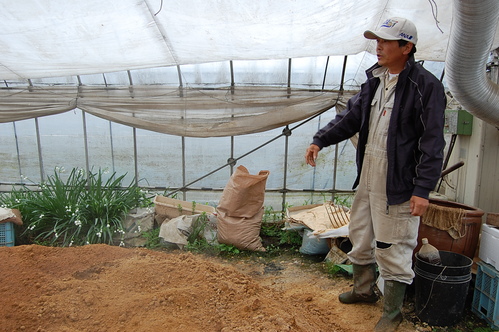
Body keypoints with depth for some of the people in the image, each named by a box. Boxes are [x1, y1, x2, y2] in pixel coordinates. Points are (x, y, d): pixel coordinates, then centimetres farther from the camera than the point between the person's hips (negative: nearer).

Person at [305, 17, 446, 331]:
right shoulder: (375, 79, 10)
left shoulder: (426, 85, -13)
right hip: (367, 177, 8)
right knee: (360, 236, 20)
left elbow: (433, 143, -15)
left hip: (397, 183, -8)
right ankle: (364, 290, 43)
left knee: (392, 248, 3)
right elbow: (352, 116, 16)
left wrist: (423, 189, -19)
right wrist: (321, 140, 5)